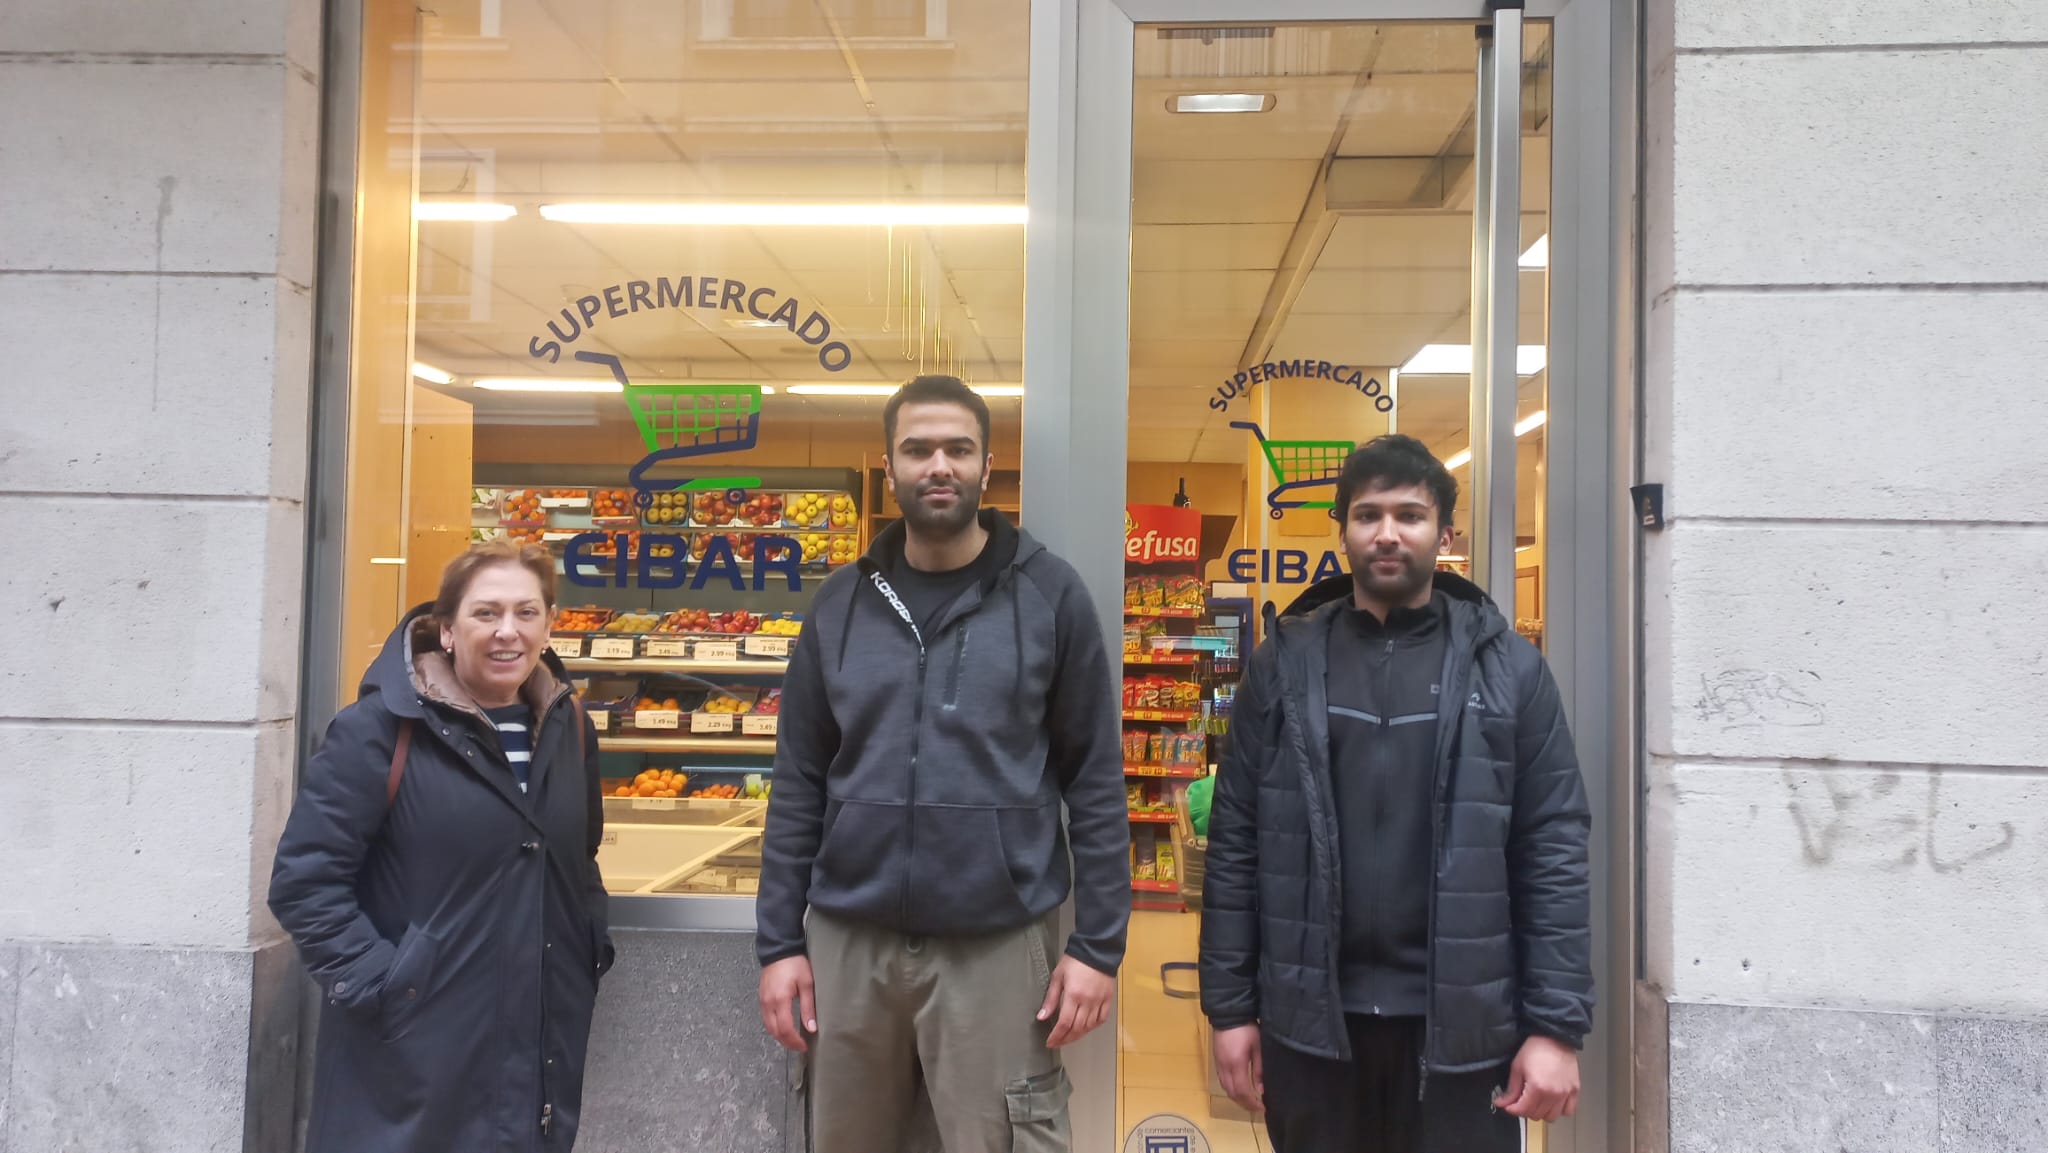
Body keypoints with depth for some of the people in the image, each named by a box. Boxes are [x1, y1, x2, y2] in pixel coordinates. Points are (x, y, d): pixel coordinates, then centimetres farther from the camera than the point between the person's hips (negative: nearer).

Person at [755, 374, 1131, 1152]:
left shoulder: (1048, 595, -3)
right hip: (848, 941, 3)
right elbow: (799, 786, 7)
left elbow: (1095, 781, -3)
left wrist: (1098, 944, -6)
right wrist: (779, 942, 3)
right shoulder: (842, 604, 5)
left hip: (1000, 943, -3)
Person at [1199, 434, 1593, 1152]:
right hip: (1309, 1019, 1)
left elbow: (1554, 855, -2)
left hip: (1461, 1022, -1)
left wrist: (1557, 1025, -7)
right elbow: (1235, 846, 2)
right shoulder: (1284, 665, 2)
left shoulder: (1507, 668, 0)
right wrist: (1230, 1009, 0)